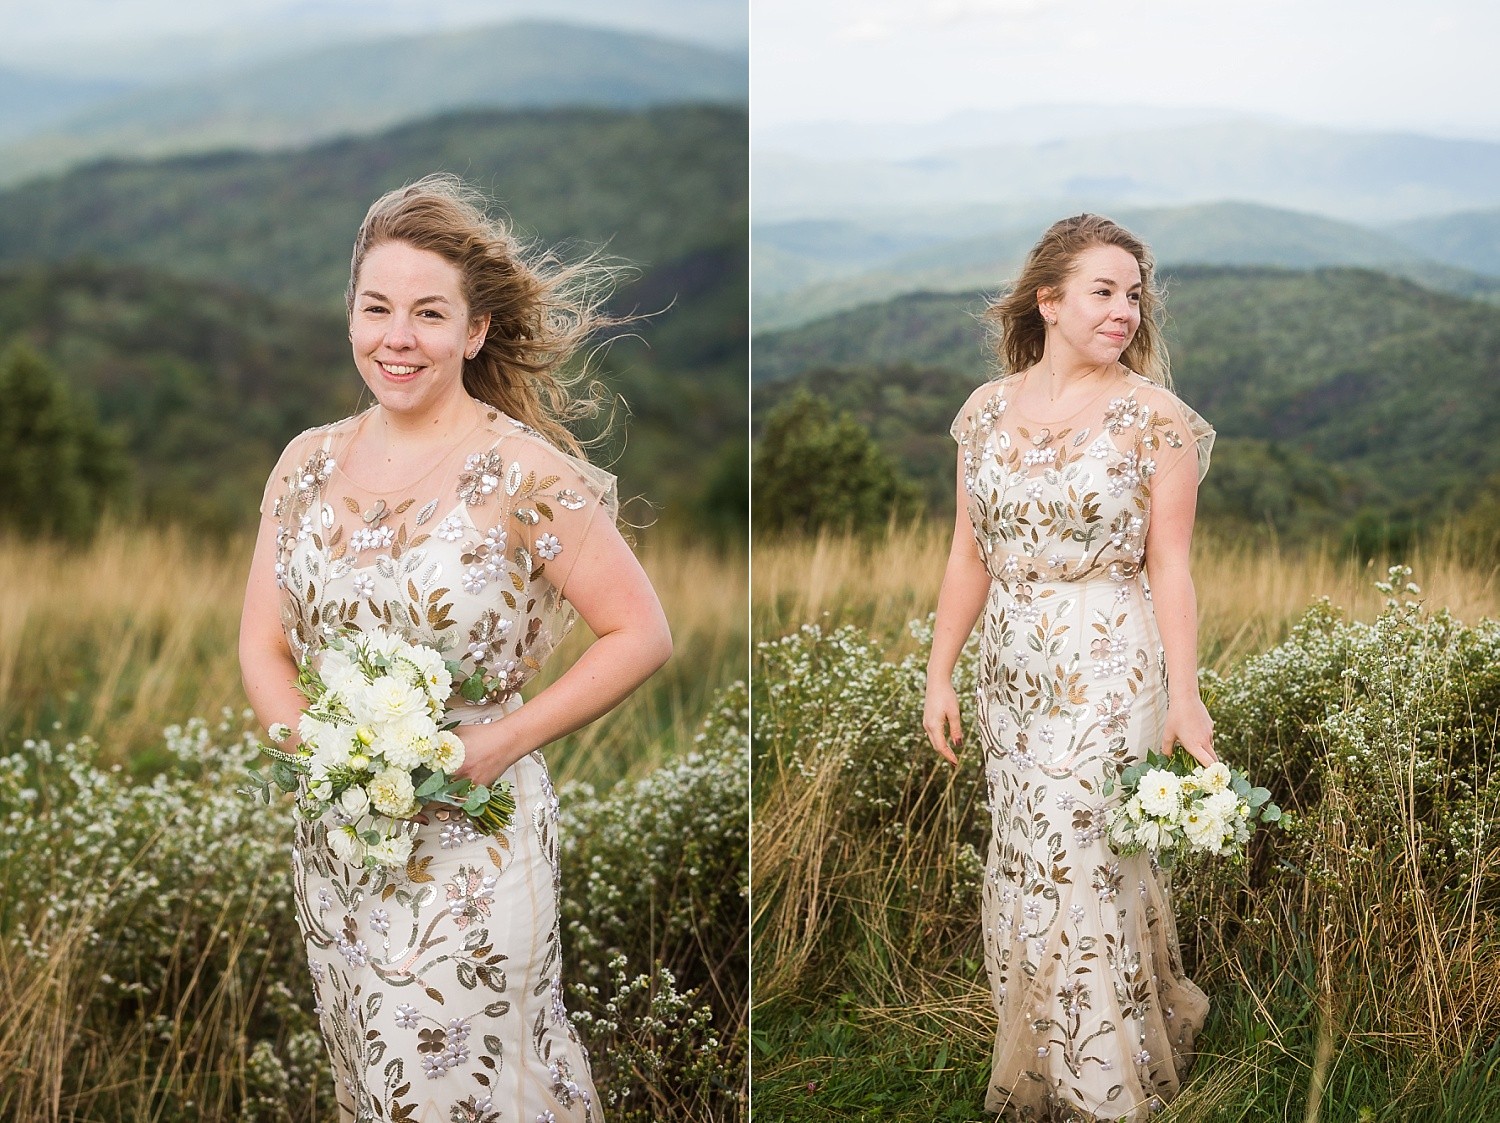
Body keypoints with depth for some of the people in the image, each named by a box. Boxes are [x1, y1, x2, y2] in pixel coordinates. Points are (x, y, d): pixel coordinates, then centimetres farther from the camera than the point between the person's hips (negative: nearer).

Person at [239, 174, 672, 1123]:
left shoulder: (524, 474, -12)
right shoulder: (310, 464, 3)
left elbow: (642, 635, -10)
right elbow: (263, 645, 8)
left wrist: (503, 741, -16)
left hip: (476, 841, -5)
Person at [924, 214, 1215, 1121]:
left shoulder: (1155, 416, -8)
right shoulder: (989, 409, 4)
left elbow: (1169, 566, -9)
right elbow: (969, 554, 9)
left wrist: (1184, 696, -16)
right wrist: (940, 673, 7)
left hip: (1110, 676, -5)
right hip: (1012, 672, 5)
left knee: (1084, 872, -3)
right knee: (1025, 865, 13)